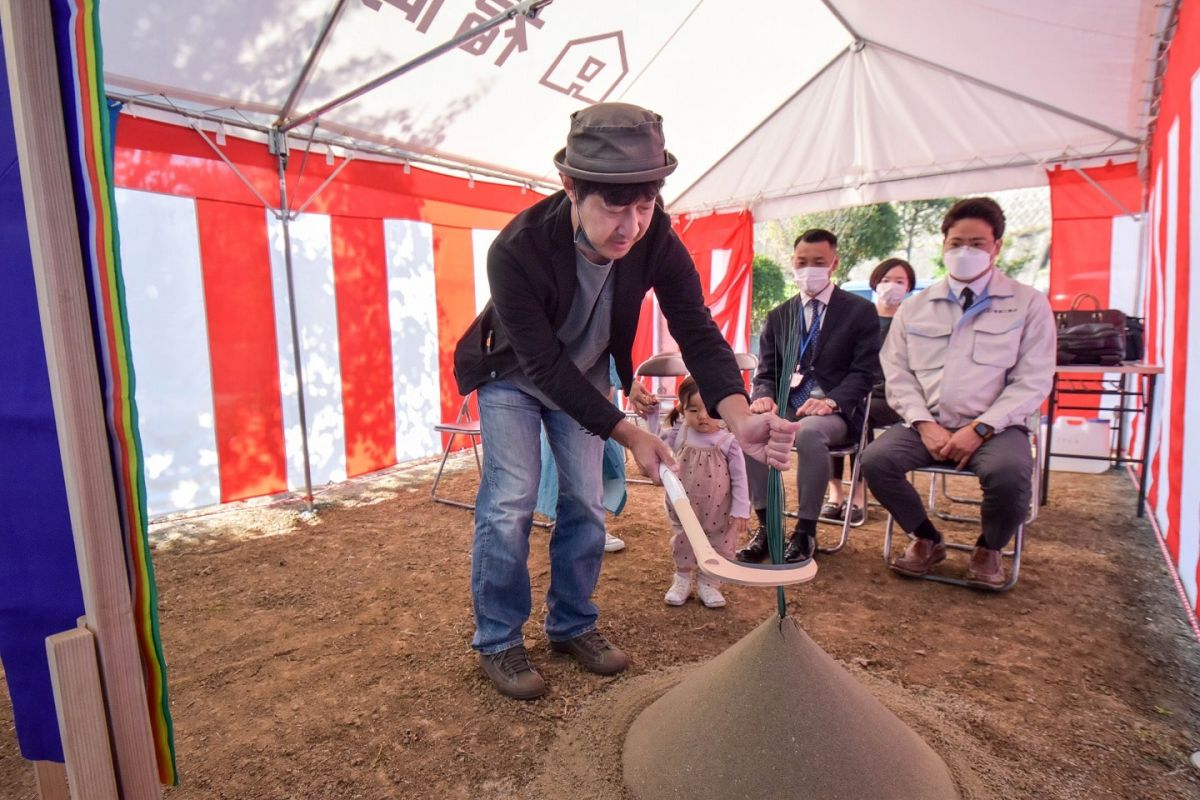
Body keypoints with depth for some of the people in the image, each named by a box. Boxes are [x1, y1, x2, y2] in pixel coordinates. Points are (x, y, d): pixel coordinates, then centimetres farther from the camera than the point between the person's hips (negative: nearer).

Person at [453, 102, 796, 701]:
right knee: (509, 503, -9)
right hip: (513, 373, -3)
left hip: (584, 374, 4)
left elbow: (697, 332, -25)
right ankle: (497, 642, 10)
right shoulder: (516, 250, -36)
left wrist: (740, 417, -43)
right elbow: (545, 365, -32)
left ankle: (572, 624, 24)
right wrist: (628, 435, -34)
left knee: (586, 501, 4)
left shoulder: (658, 242, -26)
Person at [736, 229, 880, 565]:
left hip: (835, 411, -3)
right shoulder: (778, 316, 16)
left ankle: (805, 532, -21)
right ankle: (765, 525, -16)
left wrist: (831, 401, -22)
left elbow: (864, 371, -3)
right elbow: (766, 373, 12)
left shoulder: (860, 310, 6)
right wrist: (764, 398, -12)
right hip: (787, 407, 3)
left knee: (809, 432, -38)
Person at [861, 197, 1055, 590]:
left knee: (1009, 473, -33)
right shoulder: (915, 307, 11)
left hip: (994, 428, -2)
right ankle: (926, 538, 5)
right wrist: (925, 424, -11)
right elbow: (897, 374, 5)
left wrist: (980, 429, -15)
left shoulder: (1028, 303, 5)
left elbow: (1033, 381, -2)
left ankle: (989, 548, 3)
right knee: (876, 459, -24)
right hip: (927, 424, 2)